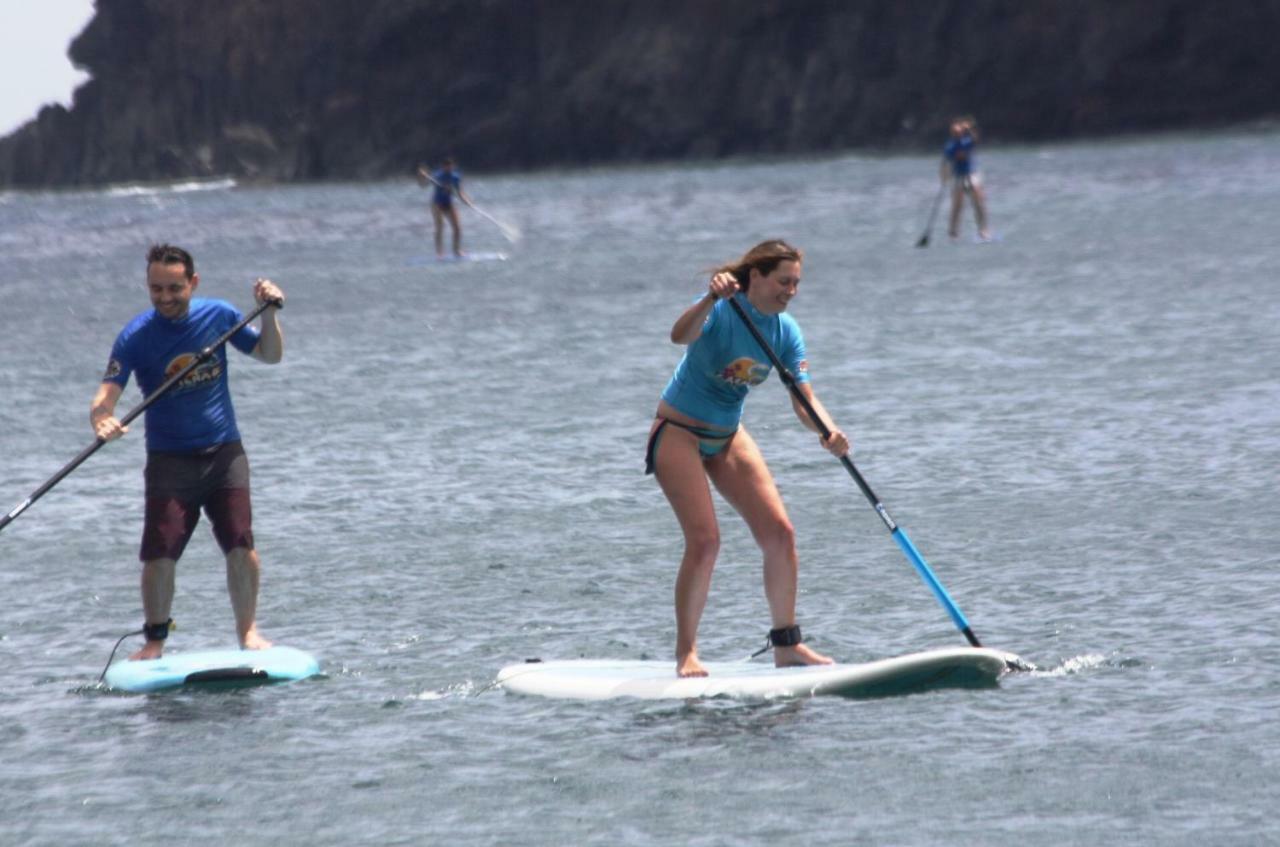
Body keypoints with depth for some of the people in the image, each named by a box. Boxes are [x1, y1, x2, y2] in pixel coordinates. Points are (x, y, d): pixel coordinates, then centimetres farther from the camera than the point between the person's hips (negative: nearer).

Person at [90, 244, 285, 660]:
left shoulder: (218, 315, -1)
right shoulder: (135, 336, -10)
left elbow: (270, 355, 10)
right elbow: (106, 394, -18)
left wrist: (269, 313, -8)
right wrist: (102, 421, -41)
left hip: (224, 453, 2)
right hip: (169, 460, -2)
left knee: (241, 548, -9)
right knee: (158, 556, -9)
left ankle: (248, 631, 10)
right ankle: (155, 639, 10)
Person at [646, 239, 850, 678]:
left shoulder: (786, 331, -4)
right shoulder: (720, 311, -22)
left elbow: (804, 400, -10)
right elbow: (680, 335, -43)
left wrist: (828, 431, -30)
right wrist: (710, 300, -61)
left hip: (728, 438, 7)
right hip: (679, 433, -7)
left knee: (779, 532, -2)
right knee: (704, 540, -17)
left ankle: (786, 645, 8)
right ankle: (686, 653, -7)